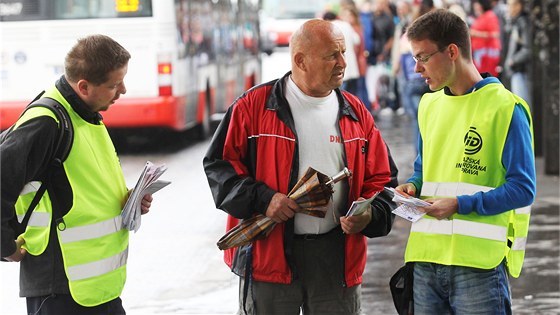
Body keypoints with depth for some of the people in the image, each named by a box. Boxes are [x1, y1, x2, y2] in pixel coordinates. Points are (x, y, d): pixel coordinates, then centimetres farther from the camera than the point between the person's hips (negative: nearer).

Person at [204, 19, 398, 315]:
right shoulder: (254, 105, -2)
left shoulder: (355, 112, 9)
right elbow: (218, 165, -1)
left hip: (338, 256, 3)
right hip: (268, 254, -3)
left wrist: (370, 215, -8)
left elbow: (381, 179, 13)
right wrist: (262, 199, -14)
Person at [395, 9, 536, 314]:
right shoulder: (429, 105, 14)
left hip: (480, 262, -6)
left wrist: (460, 204, -18)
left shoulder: (505, 107, -7)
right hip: (427, 257, 6)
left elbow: (523, 189, -10)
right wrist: (413, 186, 4)